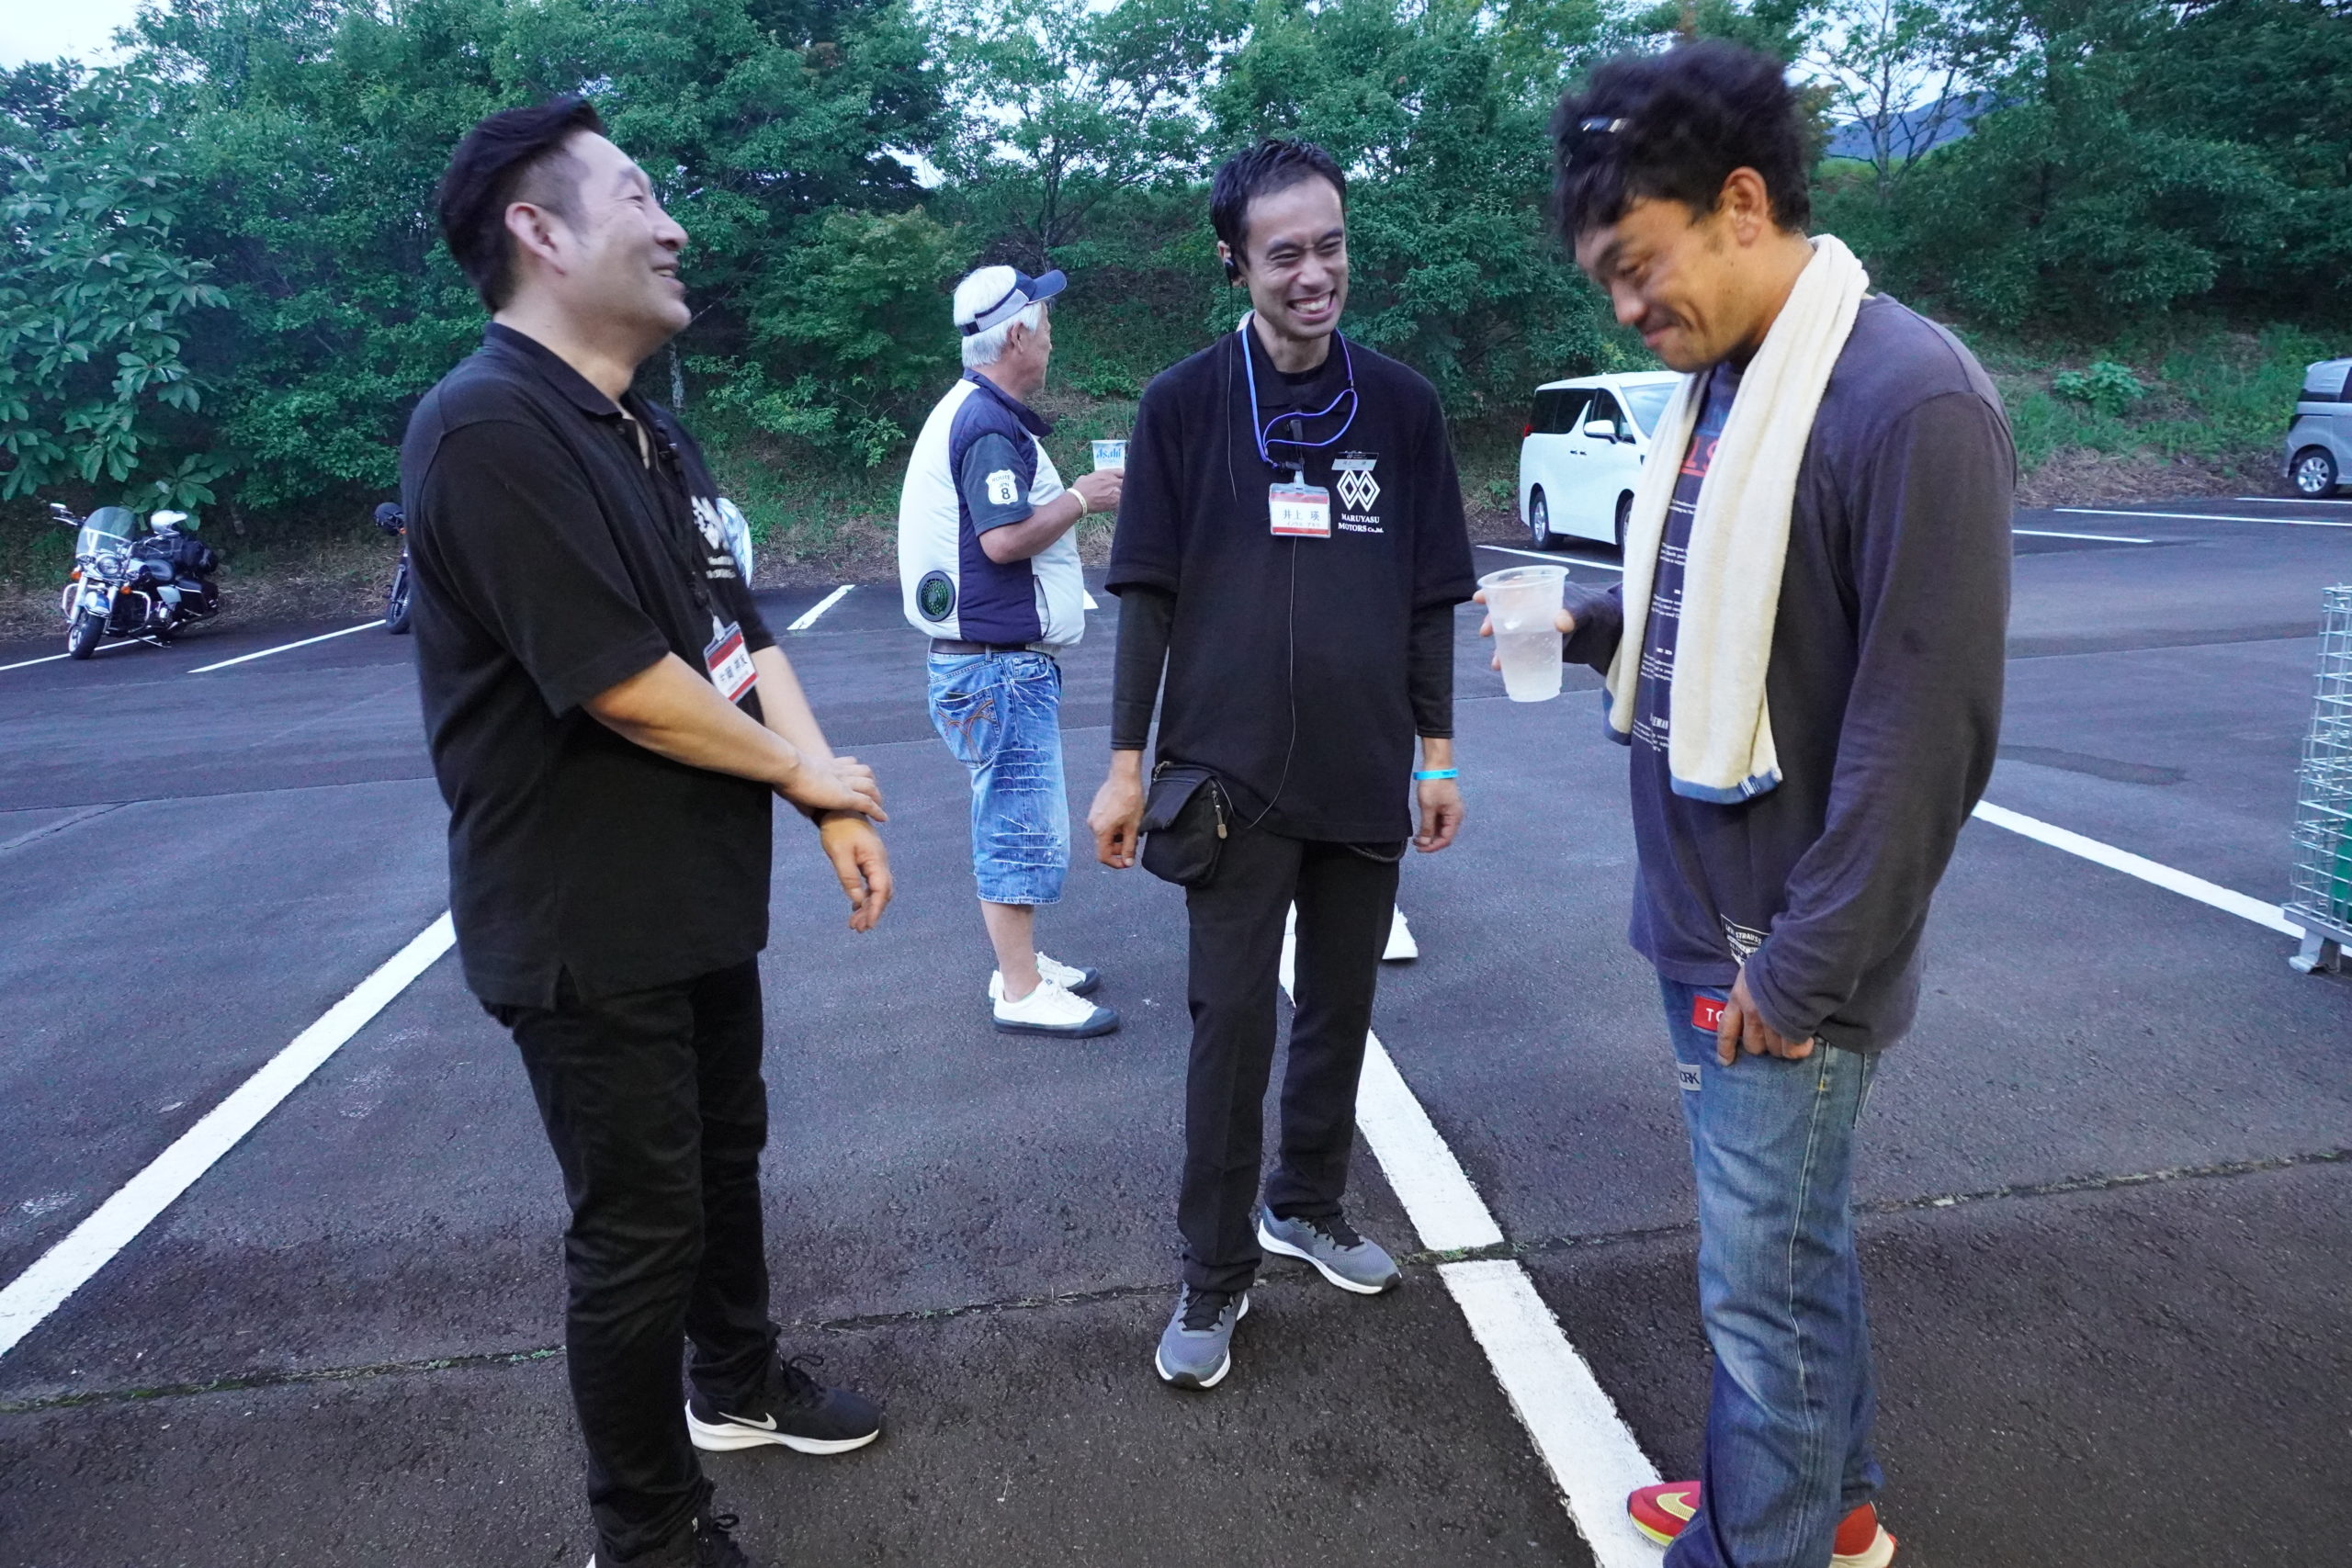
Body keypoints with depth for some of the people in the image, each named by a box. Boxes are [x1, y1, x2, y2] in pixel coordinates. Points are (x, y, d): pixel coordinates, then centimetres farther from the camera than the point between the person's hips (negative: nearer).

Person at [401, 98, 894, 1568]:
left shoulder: (654, 435, 10)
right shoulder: (488, 427, -21)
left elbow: (745, 633, 7)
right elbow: (624, 684, -26)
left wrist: (835, 806, -5)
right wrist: (807, 772, -11)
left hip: (702, 892, 9)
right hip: (586, 925, -9)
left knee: (725, 1155, 23)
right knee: (640, 1224, 5)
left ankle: (738, 1379, 47)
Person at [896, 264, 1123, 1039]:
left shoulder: (974, 412, 16)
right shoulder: (990, 424, -17)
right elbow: (1005, 538, -25)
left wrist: (1069, 496, 14)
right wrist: (1082, 498, -13)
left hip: (999, 660, 11)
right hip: (1000, 663, -11)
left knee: (1012, 820, 17)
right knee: (1025, 823, -5)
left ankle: (1021, 962, 29)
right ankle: (1021, 993, 4)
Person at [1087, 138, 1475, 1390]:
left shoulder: (1401, 406, 5)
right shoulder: (1183, 405, -1)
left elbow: (1430, 596, 8)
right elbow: (1148, 594, -1)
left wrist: (1436, 751, 7)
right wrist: (1126, 762, -4)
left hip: (1365, 776, 3)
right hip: (1233, 775, -3)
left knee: (1341, 1007, 14)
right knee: (1231, 1022, 1)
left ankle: (1307, 1204, 34)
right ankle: (1215, 1274, 15)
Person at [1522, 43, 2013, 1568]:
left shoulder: (1911, 398, -19)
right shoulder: (1717, 384, 7)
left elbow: (1925, 730, -21)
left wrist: (1801, 976, -18)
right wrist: (1595, 619, 1)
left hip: (1782, 953, -8)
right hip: (1703, 917, 8)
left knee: (1766, 1282, 7)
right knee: (1794, 1245, 23)